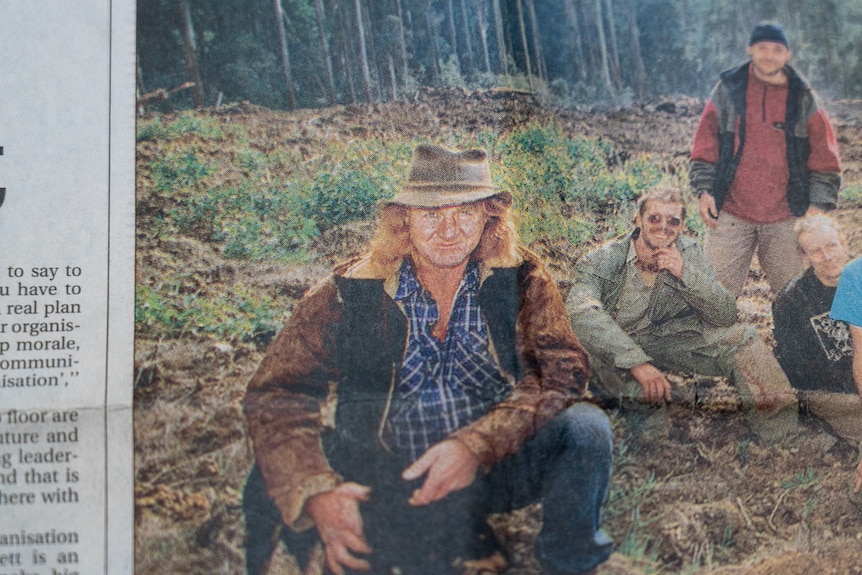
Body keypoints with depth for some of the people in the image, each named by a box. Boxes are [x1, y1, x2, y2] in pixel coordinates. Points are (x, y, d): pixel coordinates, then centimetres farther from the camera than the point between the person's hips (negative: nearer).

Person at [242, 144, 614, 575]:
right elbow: (274, 395, -8)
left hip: (496, 467, 0)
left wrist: (477, 444, -27)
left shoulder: (521, 280, -2)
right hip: (389, 485, 1)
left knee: (585, 426, -26)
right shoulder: (349, 293, -5)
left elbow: (564, 371, -11)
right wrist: (315, 492, -27)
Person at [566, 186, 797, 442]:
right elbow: (583, 315, -34)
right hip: (617, 351, -3)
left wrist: (685, 273, -24)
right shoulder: (602, 260, -15)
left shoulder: (689, 253, -2)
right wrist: (637, 363, -45)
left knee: (742, 337, -15)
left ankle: (780, 429, -21)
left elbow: (726, 317, -8)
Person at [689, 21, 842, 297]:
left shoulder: (803, 98, 5)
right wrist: (704, 190, -2)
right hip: (731, 214, -1)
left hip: (786, 219, 1)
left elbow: (825, 158, 7)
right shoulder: (728, 90, 5)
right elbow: (705, 145, 7)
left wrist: (818, 204, -2)